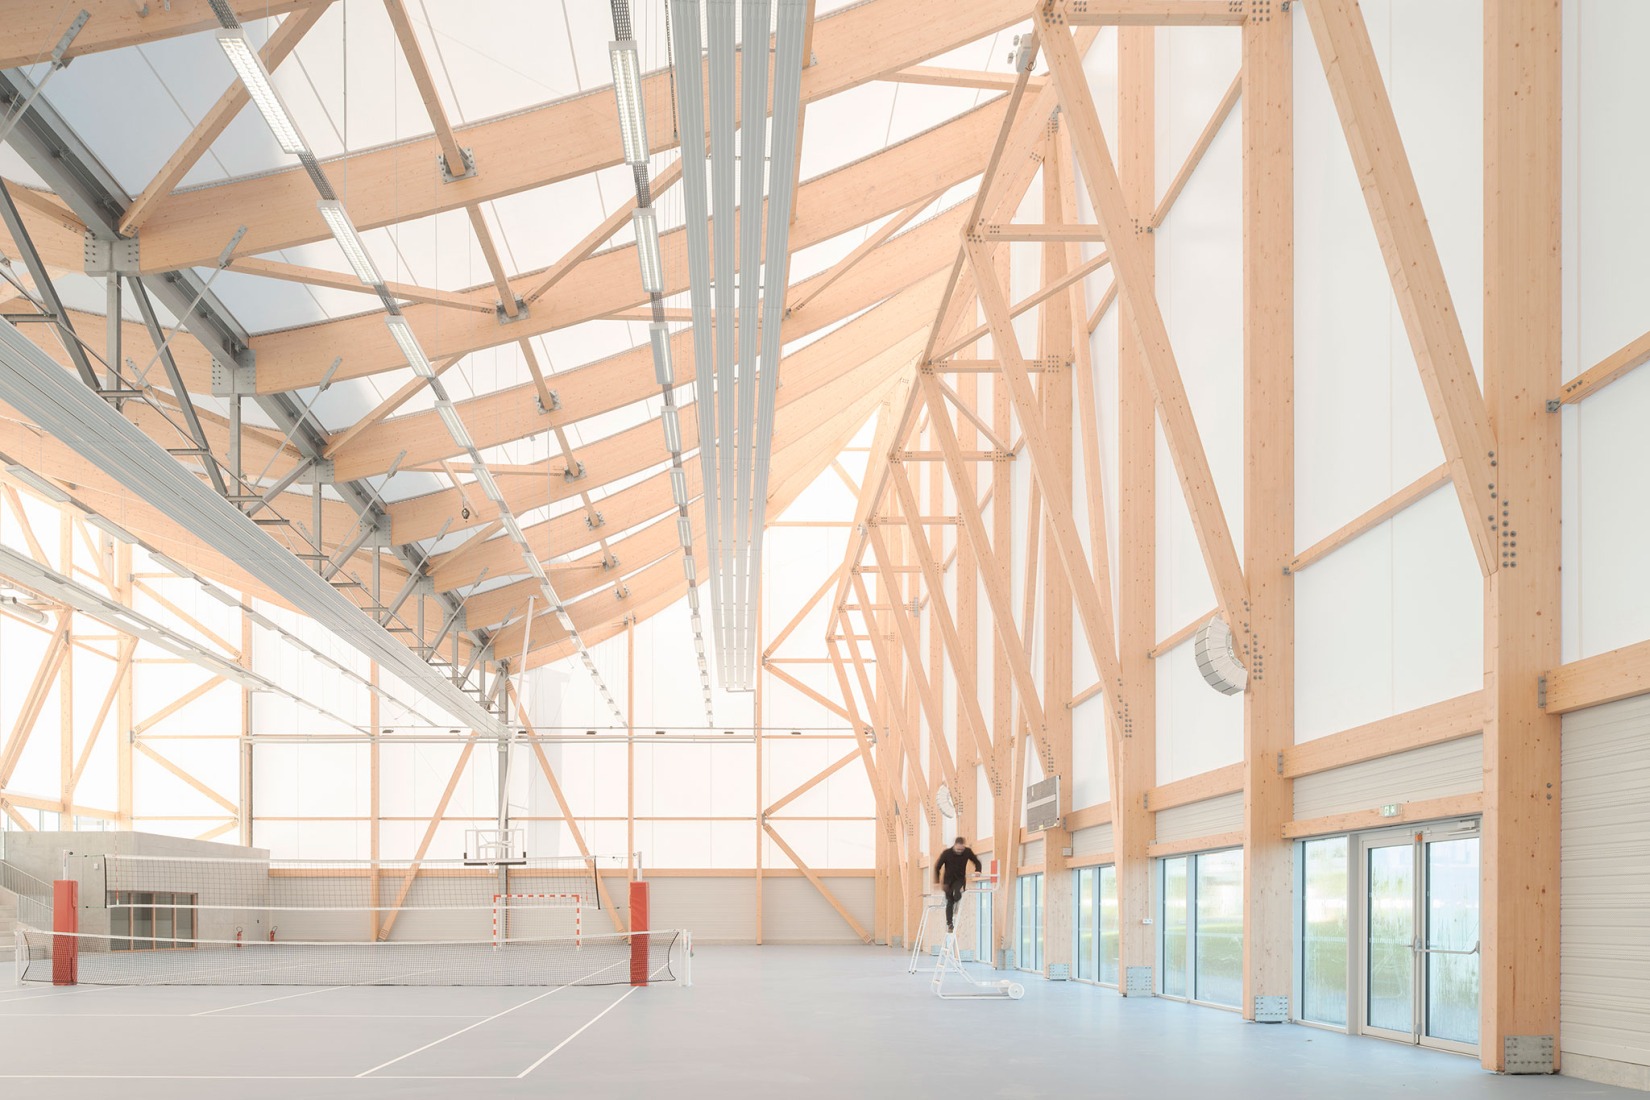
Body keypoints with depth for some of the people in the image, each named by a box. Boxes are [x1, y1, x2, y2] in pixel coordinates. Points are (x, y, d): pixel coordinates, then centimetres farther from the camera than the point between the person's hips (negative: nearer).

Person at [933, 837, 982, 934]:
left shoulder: (967, 852, -12)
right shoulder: (947, 853, -17)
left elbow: (977, 862, 2)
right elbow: (937, 867, -9)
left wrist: (977, 871, -17)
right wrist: (938, 882, -13)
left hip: (960, 879, 0)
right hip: (949, 879, 0)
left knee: (957, 894, -28)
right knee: (949, 902, -2)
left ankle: (956, 912, -2)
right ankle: (949, 923, 8)